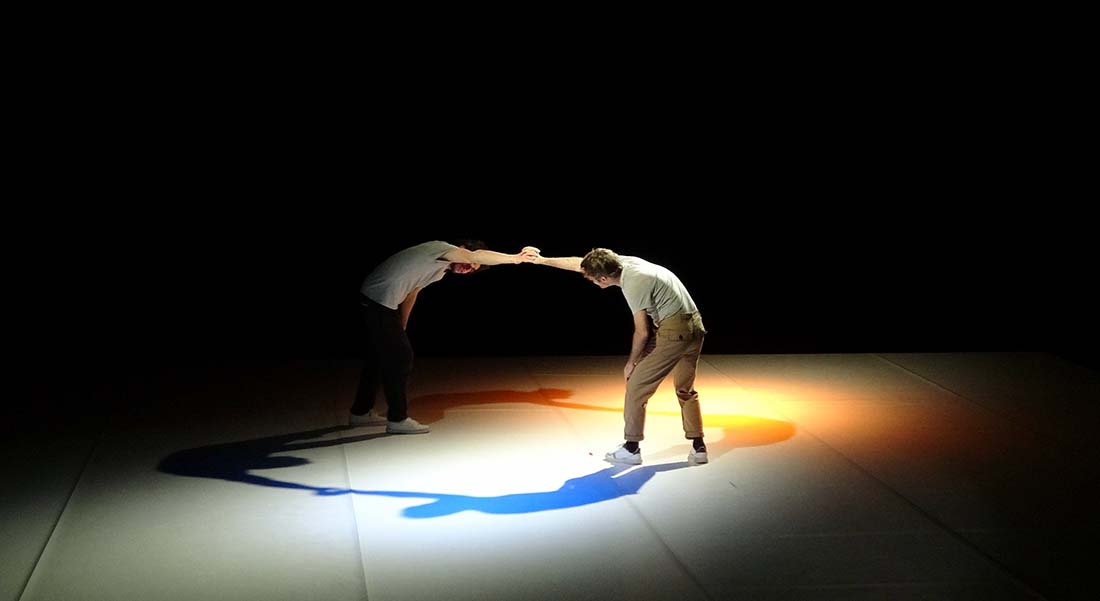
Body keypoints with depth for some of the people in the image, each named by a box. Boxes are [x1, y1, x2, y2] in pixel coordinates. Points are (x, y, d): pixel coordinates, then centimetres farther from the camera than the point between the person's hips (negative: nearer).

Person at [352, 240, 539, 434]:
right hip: (379, 300, -10)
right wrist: (515, 258, -32)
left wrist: (400, 327, 22)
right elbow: (474, 256, -32)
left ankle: (361, 412, 30)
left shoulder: (441, 268, 16)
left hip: (373, 299, 10)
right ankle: (398, 419, 2)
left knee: (379, 357, 19)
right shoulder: (442, 248, -14)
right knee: (400, 357, -6)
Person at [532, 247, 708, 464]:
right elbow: (579, 264, 19)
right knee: (685, 389, 19)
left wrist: (631, 362, 5)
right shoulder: (623, 262, 6)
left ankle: (632, 448, 7)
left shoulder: (633, 284, -18)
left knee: (637, 384, 1)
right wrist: (543, 260, 25)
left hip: (673, 331, -10)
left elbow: (642, 332, -10)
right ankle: (698, 447, 16)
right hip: (695, 327, 10)